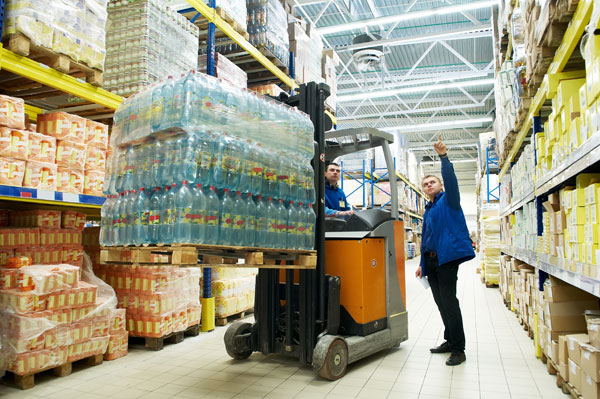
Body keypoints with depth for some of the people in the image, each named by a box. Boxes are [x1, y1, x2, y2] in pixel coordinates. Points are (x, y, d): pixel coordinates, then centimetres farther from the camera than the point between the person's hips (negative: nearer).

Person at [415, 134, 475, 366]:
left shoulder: (449, 200, 2)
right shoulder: (428, 210, 21)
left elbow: (450, 179, -18)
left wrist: (443, 156, -29)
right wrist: (422, 264, 21)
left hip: (447, 257, -8)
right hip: (431, 260, 8)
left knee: (449, 300, -10)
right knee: (440, 301, 12)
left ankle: (458, 349, -4)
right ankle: (450, 340, 24)